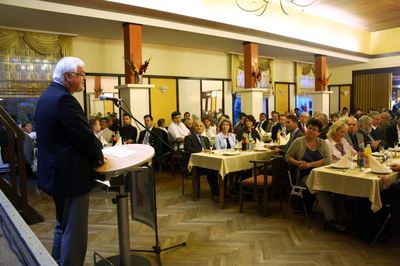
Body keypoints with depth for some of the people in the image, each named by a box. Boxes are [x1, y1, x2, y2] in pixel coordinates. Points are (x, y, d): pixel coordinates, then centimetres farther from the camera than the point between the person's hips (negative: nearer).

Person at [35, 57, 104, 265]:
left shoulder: (47, 95, 12)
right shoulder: (63, 99, -21)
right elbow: (84, 134, -22)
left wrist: (93, 151, 8)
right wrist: (98, 157, -4)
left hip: (55, 172, 11)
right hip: (70, 175, -11)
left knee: (63, 226, 25)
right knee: (74, 233, 0)